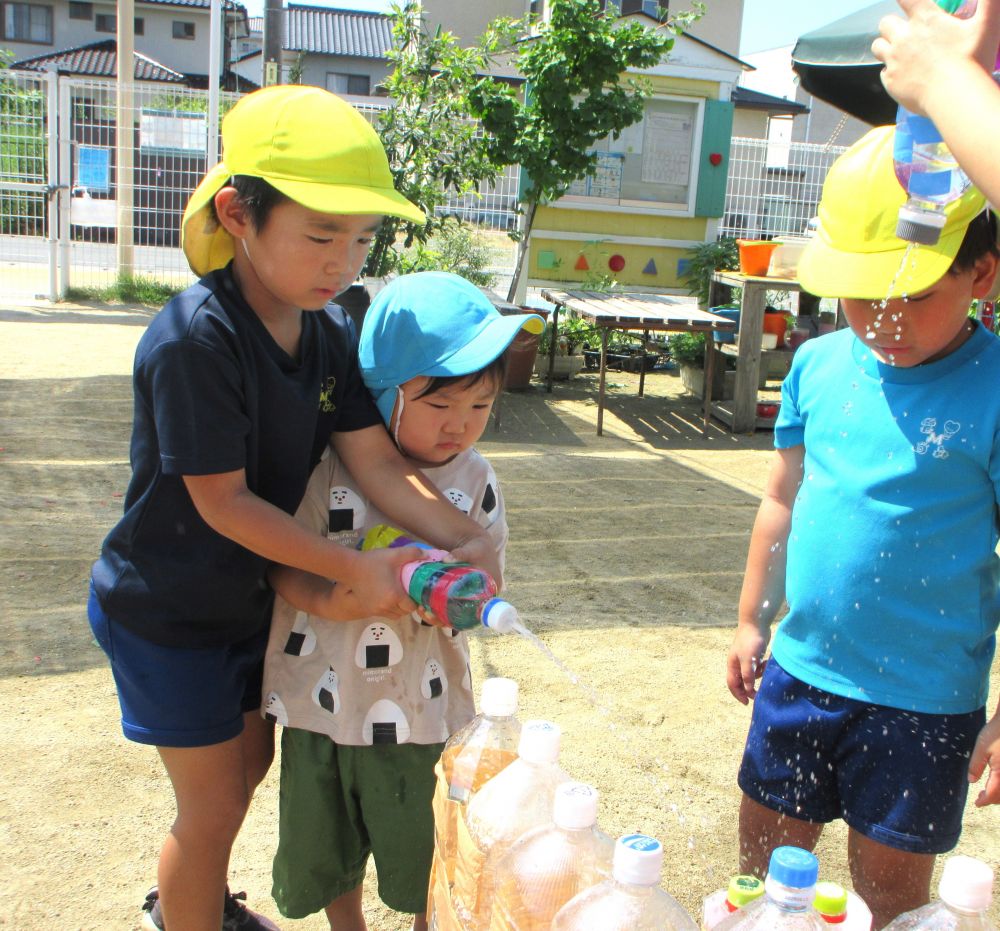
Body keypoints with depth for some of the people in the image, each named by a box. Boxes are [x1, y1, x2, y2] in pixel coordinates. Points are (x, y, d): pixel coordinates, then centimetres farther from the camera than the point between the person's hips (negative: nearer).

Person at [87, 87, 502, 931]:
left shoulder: (330, 332, -7)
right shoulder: (194, 339, -30)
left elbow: (376, 459, -14)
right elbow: (223, 502, -27)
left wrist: (466, 539, -28)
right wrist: (356, 570, -26)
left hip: (248, 597, 8)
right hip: (164, 610, -8)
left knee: (249, 760, 25)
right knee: (212, 800, 6)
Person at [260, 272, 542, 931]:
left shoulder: (475, 482, -6)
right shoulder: (329, 468, -13)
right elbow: (282, 563, -8)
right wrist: (324, 598, -27)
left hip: (419, 711, 0)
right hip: (321, 703, 0)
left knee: (426, 860, 14)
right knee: (327, 849, 22)